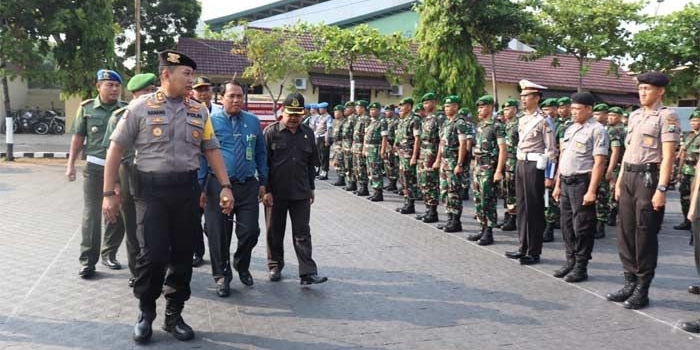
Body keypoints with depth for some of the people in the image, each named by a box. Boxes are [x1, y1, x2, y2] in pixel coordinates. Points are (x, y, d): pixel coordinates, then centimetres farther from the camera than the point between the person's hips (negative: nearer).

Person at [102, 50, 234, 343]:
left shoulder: (199, 111, 9)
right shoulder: (141, 107, -2)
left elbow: (212, 150, 12)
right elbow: (116, 148, -1)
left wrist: (225, 186, 2)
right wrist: (109, 192, -5)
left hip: (187, 189, 4)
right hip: (151, 189, -3)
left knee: (183, 254, 8)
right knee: (153, 253, -6)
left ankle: (174, 315, 24)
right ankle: (146, 313, 18)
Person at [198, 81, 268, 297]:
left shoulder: (253, 122, 9)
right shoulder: (211, 122, -1)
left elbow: (261, 154, 15)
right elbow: (202, 156, -1)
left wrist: (263, 181, 11)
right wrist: (201, 187, -4)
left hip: (248, 185, 3)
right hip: (218, 185, -2)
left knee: (250, 231, 1)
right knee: (219, 233, 5)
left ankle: (242, 266, 31)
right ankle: (222, 276, 24)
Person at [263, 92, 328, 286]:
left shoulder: (308, 134, 8)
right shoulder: (271, 132, -4)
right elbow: (263, 163, -5)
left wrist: (311, 188, 15)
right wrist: (266, 190, -9)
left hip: (301, 193, 2)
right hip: (275, 193, -2)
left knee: (302, 233, 1)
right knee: (275, 233, 10)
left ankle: (308, 272, 1)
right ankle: (275, 266, 26)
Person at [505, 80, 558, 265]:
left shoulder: (544, 121, -11)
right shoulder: (522, 119, 13)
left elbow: (551, 150, -12)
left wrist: (550, 176, -14)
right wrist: (519, 165, 17)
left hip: (535, 166, -8)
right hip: (521, 164, 8)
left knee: (534, 208, -1)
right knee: (522, 206, 12)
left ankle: (534, 252, 8)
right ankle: (523, 247, 22)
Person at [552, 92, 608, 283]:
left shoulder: (597, 130, -8)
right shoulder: (570, 129, 16)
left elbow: (599, 162, -15)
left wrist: (591, 191, -20)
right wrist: (557, 185, 16)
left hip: (582, 182, -8)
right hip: (566, 181, 8)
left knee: (582, 227, -1)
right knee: (567, 224, 13)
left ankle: (581, 267, 9)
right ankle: (570, 262, 25)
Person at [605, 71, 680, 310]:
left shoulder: (666, 116, -7)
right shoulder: (634, 116, 16)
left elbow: (668, 156, -13)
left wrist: (661, 189, -19)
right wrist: (619, 181, 16)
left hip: (649, 177, -7)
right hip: (629, 177, 7)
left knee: (645, 234, -1)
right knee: (625, 230, 10)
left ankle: (642, 290, 9)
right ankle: (630, 283, 22)